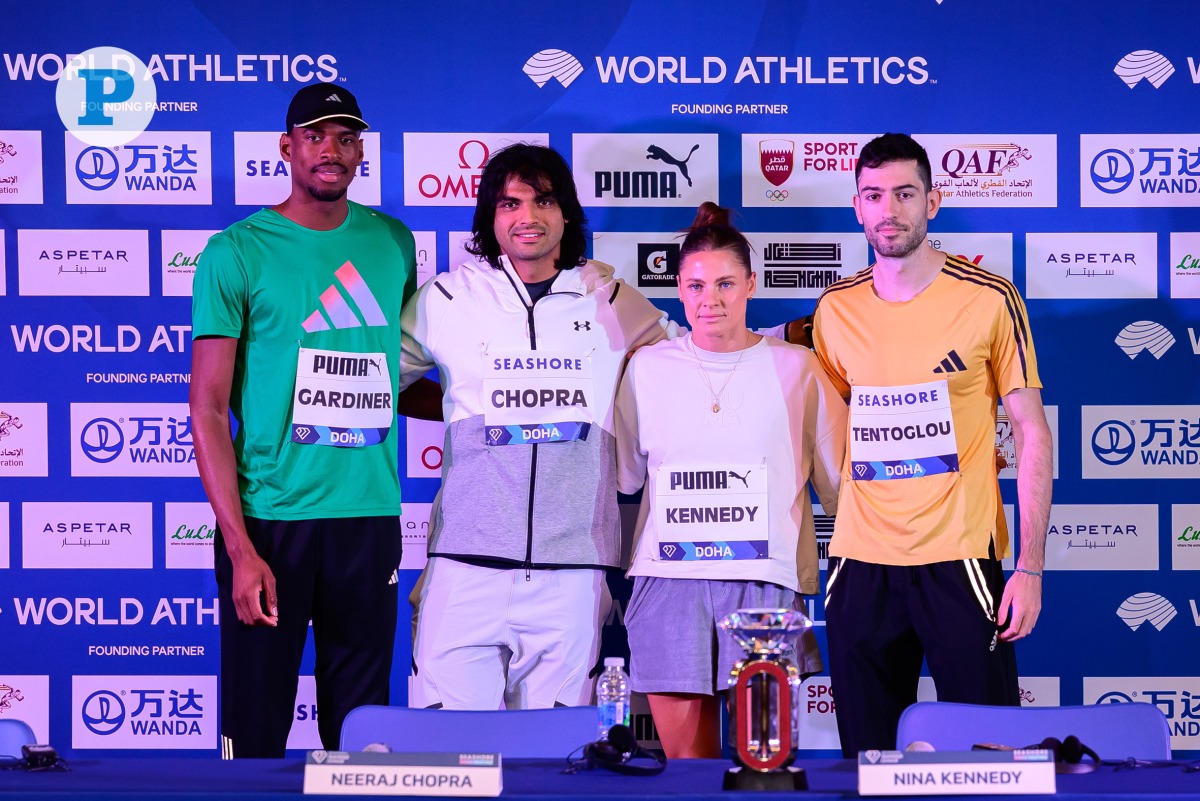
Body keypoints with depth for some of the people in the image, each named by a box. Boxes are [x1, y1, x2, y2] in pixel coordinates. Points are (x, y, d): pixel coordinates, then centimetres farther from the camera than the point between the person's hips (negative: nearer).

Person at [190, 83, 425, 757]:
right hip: (268, 520, -3)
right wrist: (239, 545, -13)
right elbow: (207, 407, -6)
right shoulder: (237, 253, -2)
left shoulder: (393, 243, 10)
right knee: (255, 729, 2)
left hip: (371, 517, 4)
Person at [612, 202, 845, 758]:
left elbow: (838, 478, 12)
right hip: (669, 579, 1)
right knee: (684, 758, 2)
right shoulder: (648, 368, 10)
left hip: (765, 581, -1)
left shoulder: (794, 368, 6)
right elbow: (618, 474, 21)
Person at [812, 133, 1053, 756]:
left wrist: (1031, 567, -7)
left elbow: (1033, 434, 0)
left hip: (960, 558, -3)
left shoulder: (988, 300, -2)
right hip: (859, 563, 3)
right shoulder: (835, 309, 8)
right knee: (868, 754, 7)